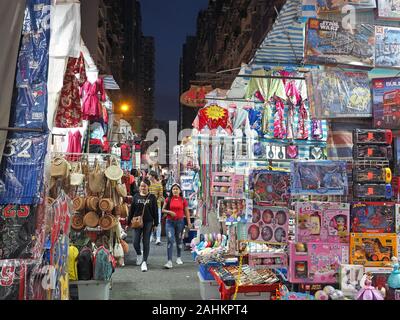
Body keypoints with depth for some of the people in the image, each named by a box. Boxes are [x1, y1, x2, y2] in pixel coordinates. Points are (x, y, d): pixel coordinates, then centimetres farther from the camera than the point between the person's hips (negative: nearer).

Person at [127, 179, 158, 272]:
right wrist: (129, 222, 5)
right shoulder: (136, 197, 4)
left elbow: (155, 211, 3)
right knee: (135, 242, -1)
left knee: (146, 243, 2)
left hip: (148, 222, -1)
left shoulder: (152, 197, 1)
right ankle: (139, 254, 29)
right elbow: (131, 210, 7)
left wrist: (155, 224, -1)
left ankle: (144, 262, 11)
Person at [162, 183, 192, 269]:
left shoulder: (183, 200, 2)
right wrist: (169, 212, -13)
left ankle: (178, 258, 33)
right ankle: (169, 261, -10)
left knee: (179, 240, 13)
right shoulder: (168, 199, 2)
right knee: (170, 240, -9)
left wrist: (189, 222, -2)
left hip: (180, 221, 1)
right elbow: (163, 210, 6)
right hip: (170, 222, -1)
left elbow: (186, 212, 5)